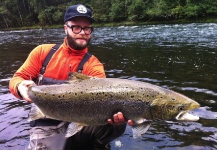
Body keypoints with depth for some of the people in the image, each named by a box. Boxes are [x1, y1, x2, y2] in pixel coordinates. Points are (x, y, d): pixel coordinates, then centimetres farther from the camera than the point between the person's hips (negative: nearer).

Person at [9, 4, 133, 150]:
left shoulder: (93, 65, -5)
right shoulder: (43, 51, 0)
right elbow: (18, 78, 5)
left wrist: (113, 112, -42)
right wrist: (21, 86, -21)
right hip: (47, 126, 0)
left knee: (117, 125, -24)